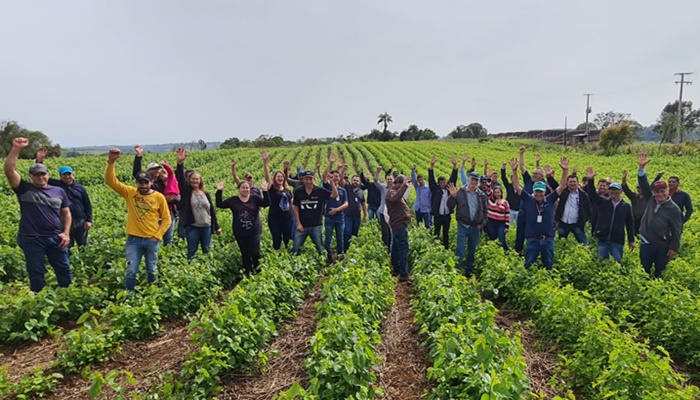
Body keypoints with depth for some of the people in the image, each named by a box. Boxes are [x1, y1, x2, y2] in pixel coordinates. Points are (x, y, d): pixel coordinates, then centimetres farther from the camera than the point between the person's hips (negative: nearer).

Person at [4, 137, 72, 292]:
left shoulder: (58, 191, 7)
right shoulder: (24, 189, 0)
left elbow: (66, 213, 12)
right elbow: (8, 170, -14)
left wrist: (66, 233, 1)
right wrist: (16, 148, -22)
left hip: (55, 238, 2)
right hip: (31, 239, -2)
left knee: (64, 269, 11)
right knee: (36, 273, 8)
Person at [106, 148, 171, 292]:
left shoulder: (159, 197, -4)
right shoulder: (129, 193, -2)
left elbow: (166, 219, 1)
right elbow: (110, 181, -11)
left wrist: (157, 236, -7)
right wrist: (111, 162, -25)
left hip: (151, 240, 0)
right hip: (133, 240, 0)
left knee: (152, 271, 14)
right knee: (131, 271, 1)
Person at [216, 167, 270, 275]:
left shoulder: (255, 198, 1)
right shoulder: (233, 200, 4)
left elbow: (267, 203, -9)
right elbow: (220, 204, 0)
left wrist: (265, 191, -20)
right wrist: (219, 191, -8)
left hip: (254, 232, -1)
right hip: (240, 233, 2)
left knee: (255, 253, -5)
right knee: (245, 255, 11)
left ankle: (257, 272, 15)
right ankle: (248, 274, 23)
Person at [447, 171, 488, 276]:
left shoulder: (482, 195, 4)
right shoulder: (460, 192, -5)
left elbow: (485, 211, 10)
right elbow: (450, 205, -9)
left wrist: (482, 224, 1)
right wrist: (452, 196, -27)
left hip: (476, 228, 3)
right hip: (463, 226, -3)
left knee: (472, 251, 13)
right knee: (460, 250, -6)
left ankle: (468, 271, 26)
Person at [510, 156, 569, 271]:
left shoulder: (550, 200, 1)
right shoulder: (528, 200, -2)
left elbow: (562, 186, -2)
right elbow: (517, 187, -7)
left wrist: (565, 171, -13)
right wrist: (514, 171, -17)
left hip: (548, 239, 1)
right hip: (532, 240, -1)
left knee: (549, 266, 14)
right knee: (528, 266, 7)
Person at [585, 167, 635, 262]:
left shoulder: (626, 206, 3)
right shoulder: (602, 202, 3)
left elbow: (630, 224, 6)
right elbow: (592, 194, -13)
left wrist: (631, 240, 4)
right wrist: (590, 180, -29)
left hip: (618, 241, 0)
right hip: (602, 239, 1)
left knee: (617, 262, 6)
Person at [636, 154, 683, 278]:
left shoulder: (674, 209, -10)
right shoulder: (651, 200, 0)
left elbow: (676, 231, -7)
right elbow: (644, 185, -9)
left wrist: (674, 248, -8)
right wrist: (641, 167, -21)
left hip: (662, 247, -3)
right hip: (646, 244, 3)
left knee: (660, 274, 10)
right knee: (644, 272, 14)